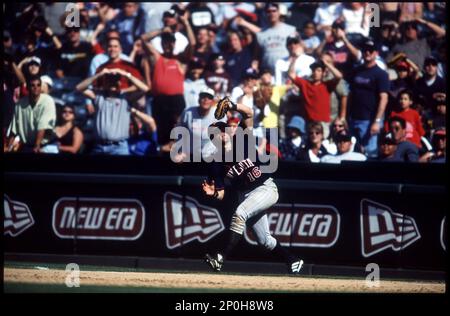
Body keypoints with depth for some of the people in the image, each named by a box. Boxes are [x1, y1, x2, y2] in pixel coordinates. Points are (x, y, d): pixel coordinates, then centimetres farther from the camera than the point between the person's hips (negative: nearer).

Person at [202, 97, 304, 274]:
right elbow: (221, 195, -1)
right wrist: (213, 194, -24)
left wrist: (232, 106, -36)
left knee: (239, 214, -29)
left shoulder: (241, 140, -9)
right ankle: (293, 263, 30)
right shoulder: (216, 165, -3)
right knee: (264, 240, 9)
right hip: (247, 195, 5)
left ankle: (222, 257, -32)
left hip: (266, 188, -5)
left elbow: (248, 114, -19)